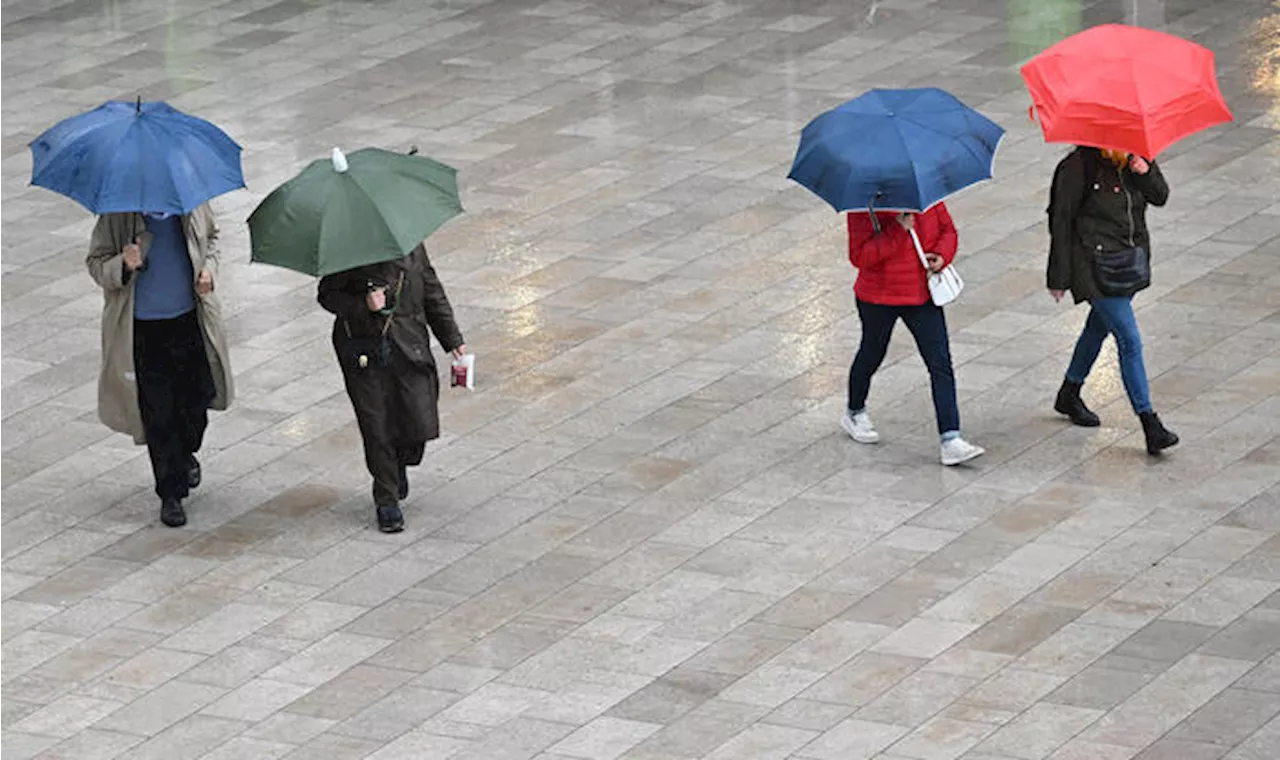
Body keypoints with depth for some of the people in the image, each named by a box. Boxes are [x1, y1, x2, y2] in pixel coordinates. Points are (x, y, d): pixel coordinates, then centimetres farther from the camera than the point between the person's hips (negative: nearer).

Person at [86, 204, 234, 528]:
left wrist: (209, 267, -4)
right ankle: (170, 494, 13)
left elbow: (210, 236, 15)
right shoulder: (119, 215, -14)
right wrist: (123, 265, -30)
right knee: (158, 413, 0)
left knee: (197, 397, 13)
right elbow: (96, 264, -8)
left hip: (190, 319, 3)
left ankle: (185, 455, 47)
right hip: (143, 328, -3)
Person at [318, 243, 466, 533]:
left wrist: (453, 339, 15)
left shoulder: (412, 246, 4)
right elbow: (328, 295, -4)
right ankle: (386, 501, 14)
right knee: (377, 429, -3)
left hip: (409, 347, 3)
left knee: (420, 426, -5)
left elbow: (432, 292, 14)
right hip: (363, 353, -2)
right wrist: (362, 306, -22)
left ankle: (400, 462, 31)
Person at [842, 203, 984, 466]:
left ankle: (951, 441, -10)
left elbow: (947, 229, 11)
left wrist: (942, 255, -11)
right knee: (872, 354, 19)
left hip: (922, 296, 3)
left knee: (941, 364, -7)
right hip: (878, 297, -3)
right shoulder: (864, 206, -18)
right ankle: (855, 413, 48)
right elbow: (859, 256, -24)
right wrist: (897, 230, -32)